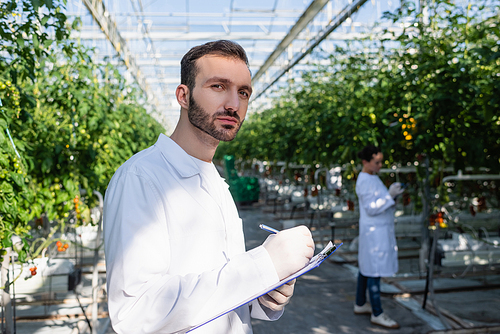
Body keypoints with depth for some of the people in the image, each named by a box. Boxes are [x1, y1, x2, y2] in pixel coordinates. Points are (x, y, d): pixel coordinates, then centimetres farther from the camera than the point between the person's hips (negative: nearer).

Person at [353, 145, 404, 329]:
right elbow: (371, 209, -20)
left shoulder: (372, 178, 14)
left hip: (380, 230, 10)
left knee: (366, 267, 16)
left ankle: (360, 304, 27)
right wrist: (390, 195, -23)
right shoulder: (364, 181, -17)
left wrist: (391, 192, 1)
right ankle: (377, 314, 2)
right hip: (374, 232, -10)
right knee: (374, 271, -5)